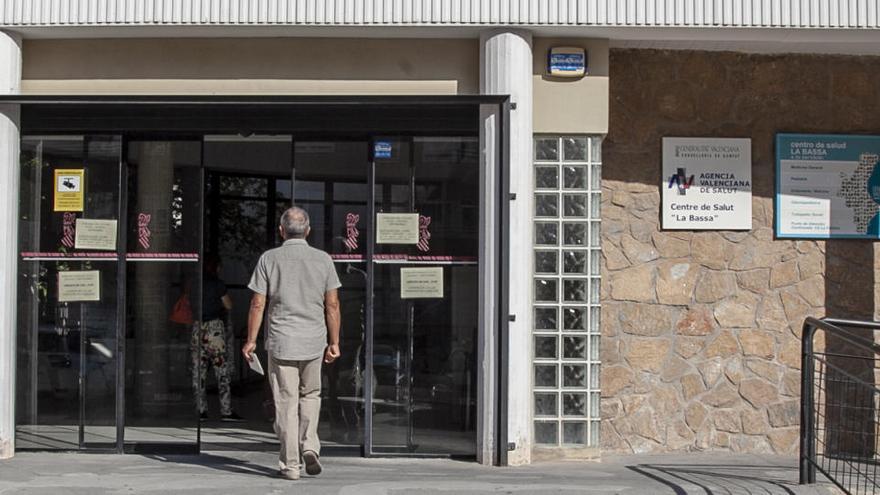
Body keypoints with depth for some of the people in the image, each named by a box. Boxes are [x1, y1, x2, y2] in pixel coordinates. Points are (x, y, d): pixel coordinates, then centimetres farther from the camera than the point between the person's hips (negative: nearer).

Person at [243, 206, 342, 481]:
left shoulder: (269, 259, -4)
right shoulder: (323, 259, 1)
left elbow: (258, 304, -4)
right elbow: (332, 305, 1)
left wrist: (251, 340, 4)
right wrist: (334, 343, 8)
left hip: (280, 341, -2)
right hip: (314, 341, 2)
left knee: (286, 403, 4)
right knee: (310, 396, 20)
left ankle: (290, 464, 6)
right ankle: (309, 447, 4)